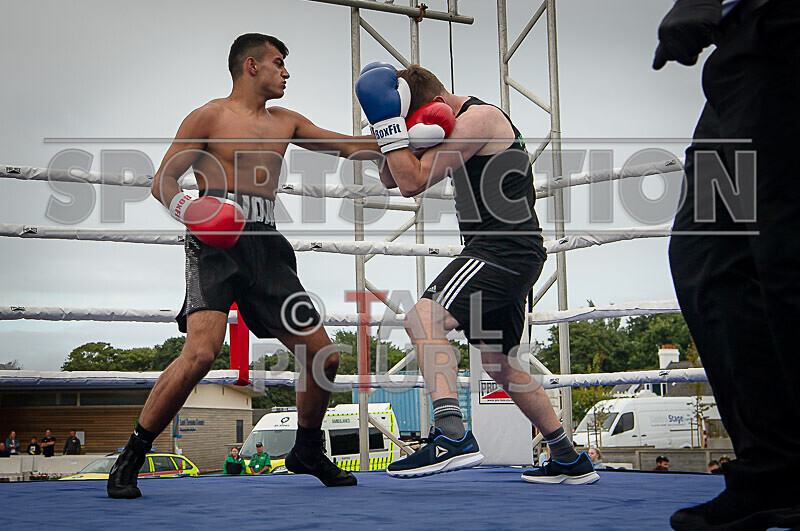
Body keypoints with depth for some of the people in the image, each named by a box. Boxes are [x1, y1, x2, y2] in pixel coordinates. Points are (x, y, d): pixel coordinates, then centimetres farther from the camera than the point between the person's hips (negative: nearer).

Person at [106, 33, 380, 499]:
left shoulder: (285, 122, 21)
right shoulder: (209, 117, 4)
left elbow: (347, 146, 25)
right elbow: (163, 181, 2)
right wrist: (189, 210, -19)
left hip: (266, 248, 6)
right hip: (216, 245, -6)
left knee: (325, 357, 3)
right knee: (202, 352, -26)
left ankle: (307, 451, 27)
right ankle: (129, 460, -10)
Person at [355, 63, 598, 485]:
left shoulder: (479, 118, -11)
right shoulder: (456, 126, 19)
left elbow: (413, 182, -17)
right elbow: (392, 179, 17)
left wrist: (387, 121, -12)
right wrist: (405, 131, 0)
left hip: (504, 249, -11)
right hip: (506, 256, 11)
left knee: (423, 319, -26)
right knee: (500, 365, 18)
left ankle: (452, 436, -37)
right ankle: (570, 461, 27)